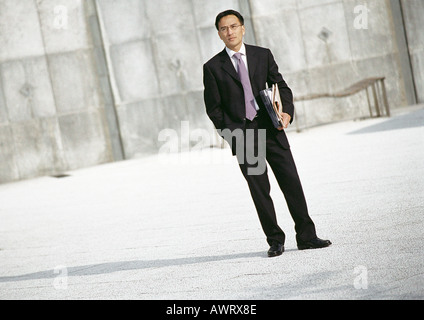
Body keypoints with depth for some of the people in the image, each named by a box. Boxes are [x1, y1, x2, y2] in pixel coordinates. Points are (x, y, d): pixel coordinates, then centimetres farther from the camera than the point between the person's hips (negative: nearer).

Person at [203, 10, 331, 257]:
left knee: (292, 182, 0)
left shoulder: (263, 55, 9)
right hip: (241, 135, -2)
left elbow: (280, 86, 12)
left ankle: (306, 236, 8)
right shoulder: (213, 67, 2)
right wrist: (231, 134, -5)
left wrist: (287, 111, -6)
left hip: (270, 128, 2)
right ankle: (275, 241, 11)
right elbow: (213, 108, 3)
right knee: (259, 190, 1)